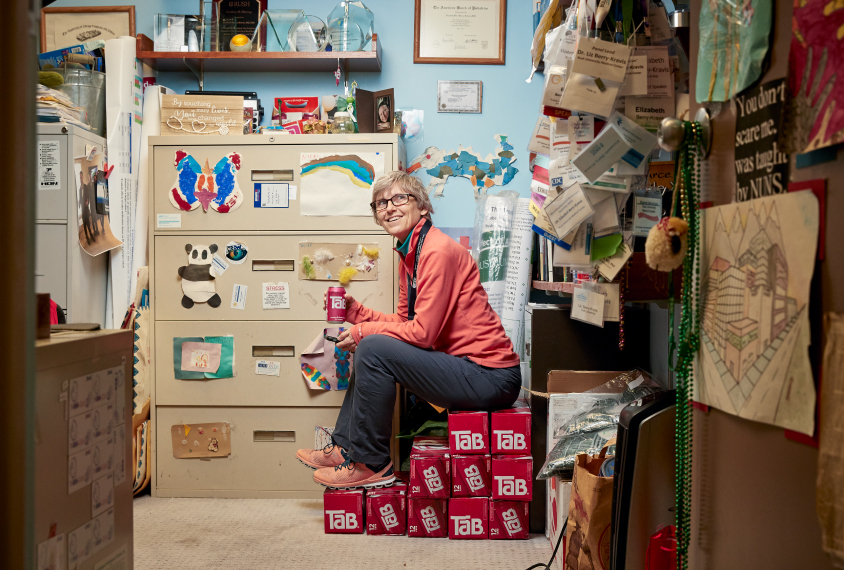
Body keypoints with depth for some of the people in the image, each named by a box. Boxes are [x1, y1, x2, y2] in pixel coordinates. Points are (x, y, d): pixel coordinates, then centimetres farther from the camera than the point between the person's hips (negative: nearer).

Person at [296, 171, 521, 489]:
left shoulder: (438, 251, -17)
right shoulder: (408, 255, 14)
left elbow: (423, 332, -21)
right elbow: (405, 322, 16)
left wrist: (363, 331, -9)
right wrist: (356, 313, 5)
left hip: (490, 377, -10)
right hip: (464, 367, 10)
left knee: (372, 348, -19)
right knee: (370, 346, 20)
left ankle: (371, 464, -4)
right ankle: (344, 448, 22)